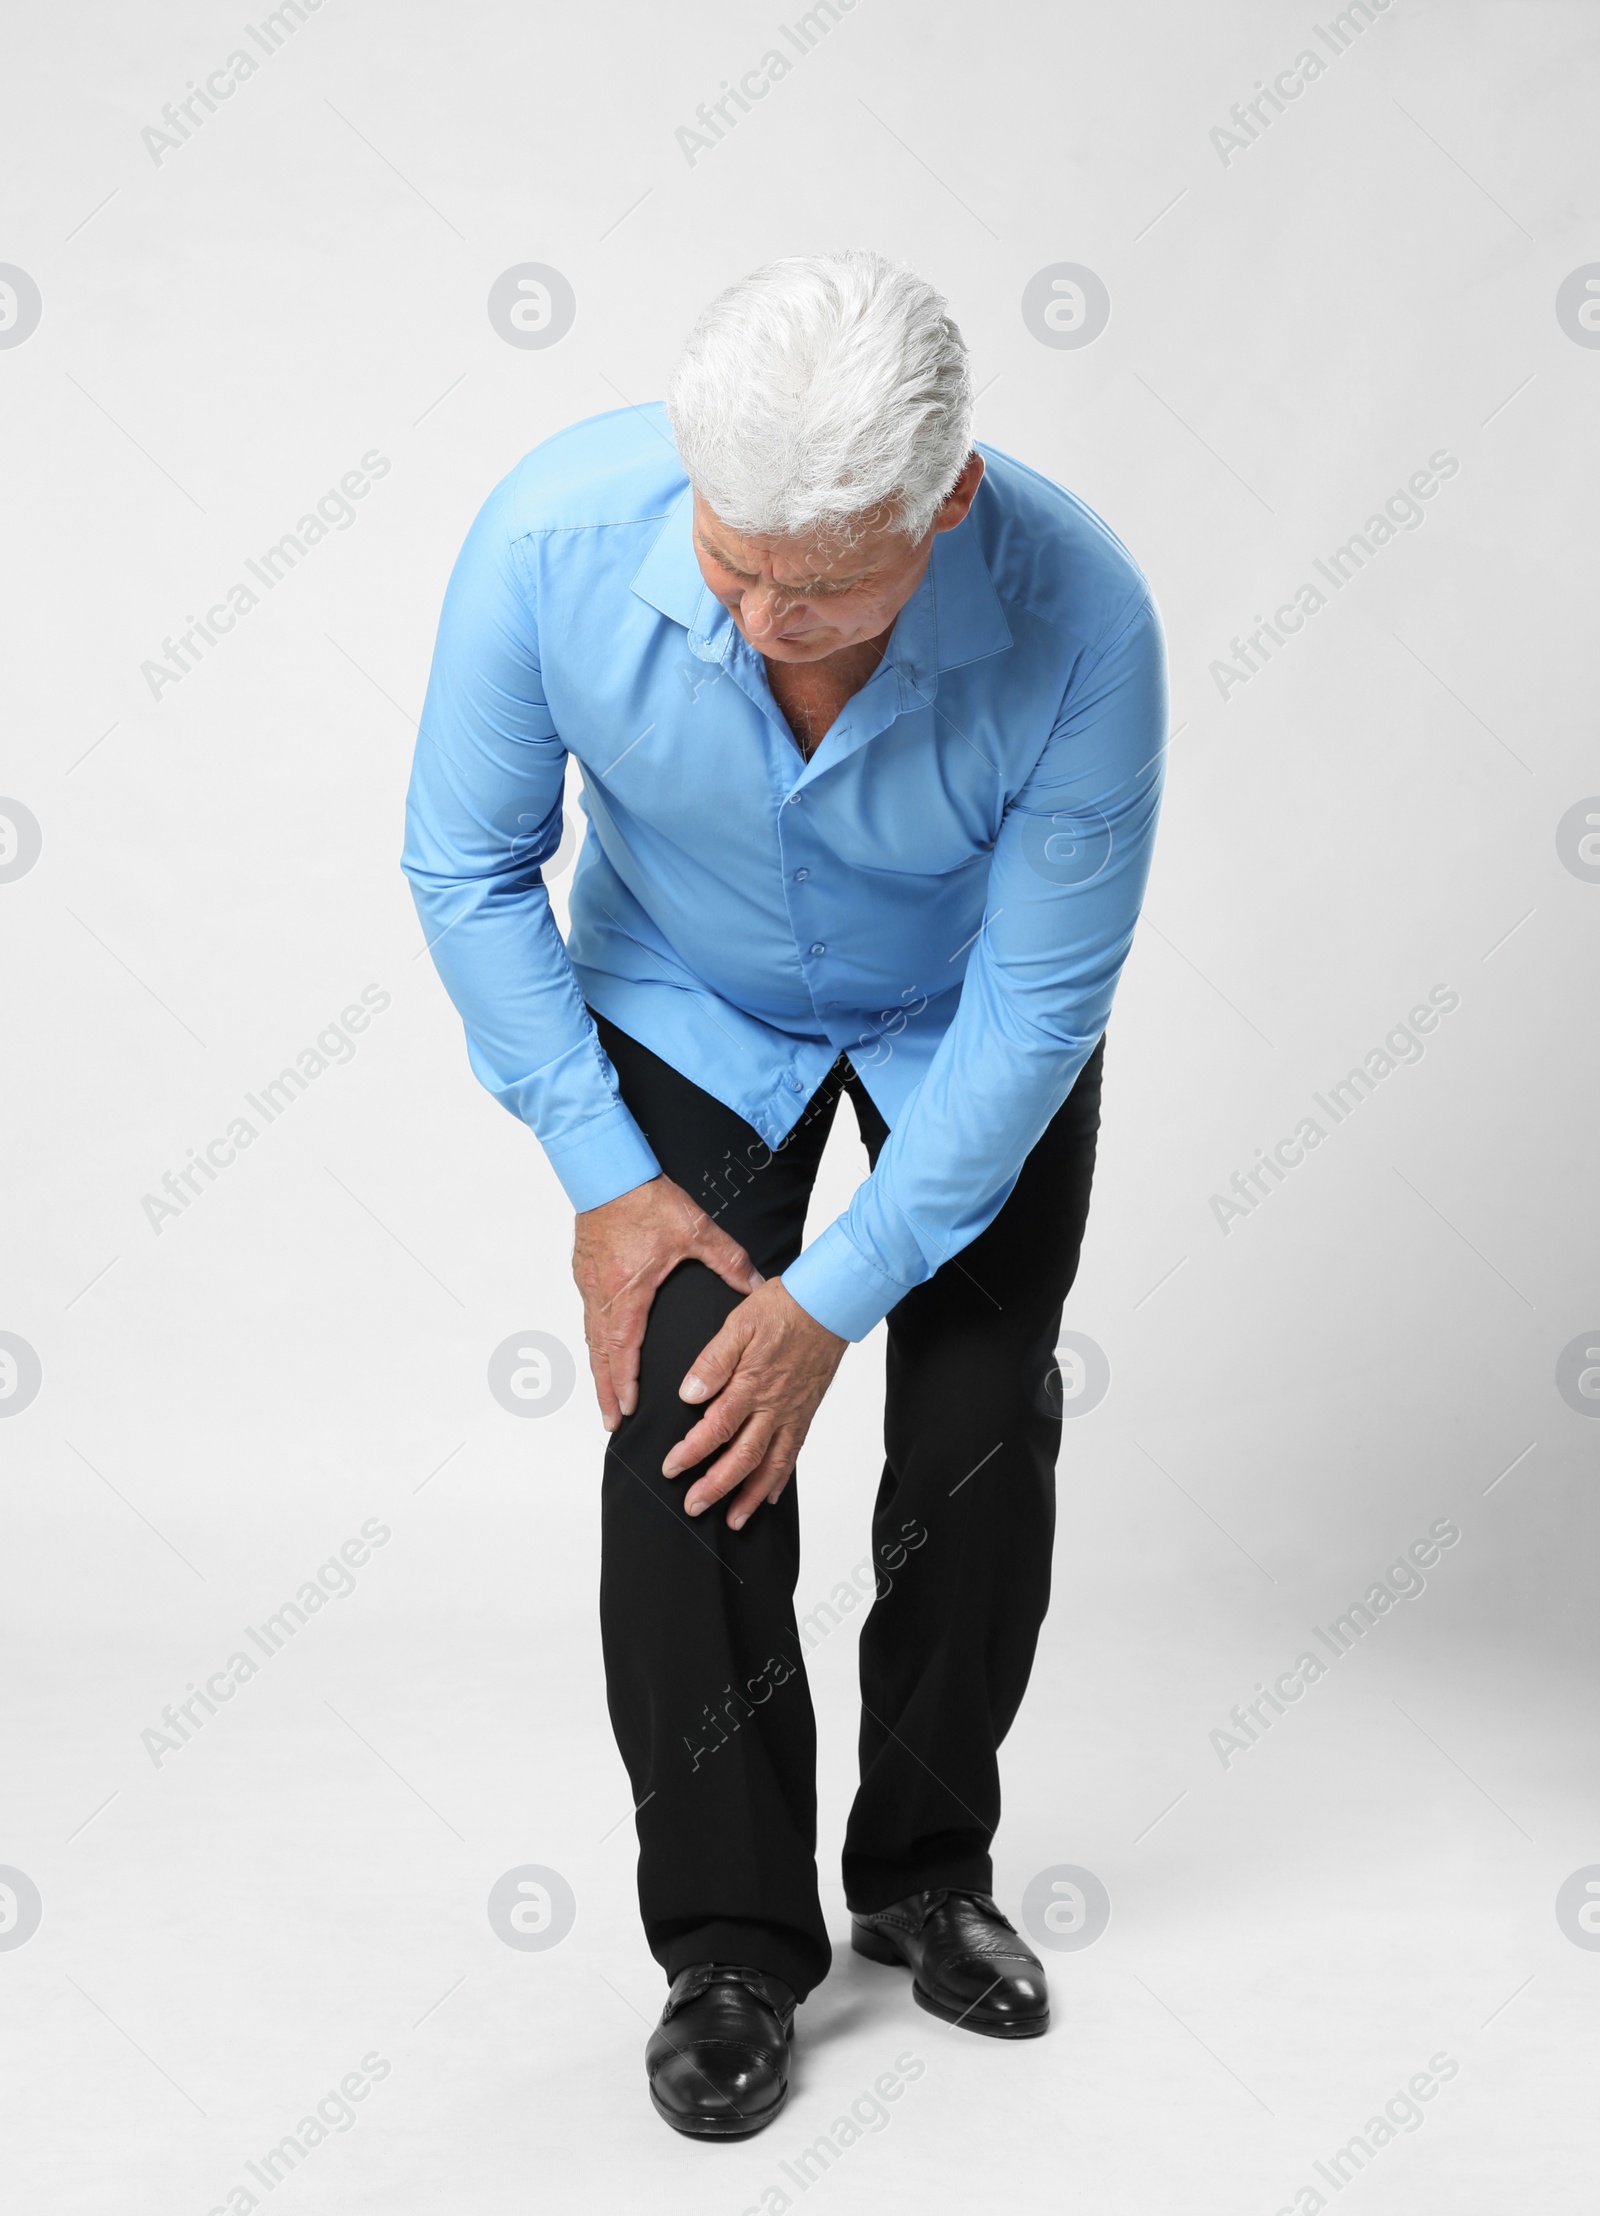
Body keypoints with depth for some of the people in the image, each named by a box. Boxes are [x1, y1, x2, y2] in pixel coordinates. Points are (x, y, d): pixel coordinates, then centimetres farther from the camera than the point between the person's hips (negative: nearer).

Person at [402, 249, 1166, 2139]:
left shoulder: (1077, 622, -38)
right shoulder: (555, 534, -34)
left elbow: (1039, 1010, -26)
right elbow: (470, 867, -17)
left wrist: (834, 1301, -23)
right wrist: (603, 1176, -16)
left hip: (966, 1018, 0)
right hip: (687, 1008, 1)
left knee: (982, 1437, -2)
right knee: (679, 1438, -10)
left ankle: (928, 1870, 23)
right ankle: (731, 1942, 6)